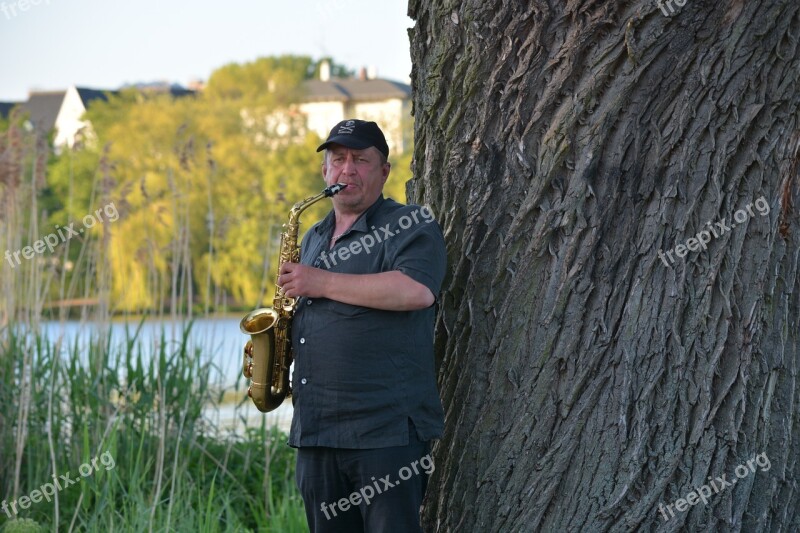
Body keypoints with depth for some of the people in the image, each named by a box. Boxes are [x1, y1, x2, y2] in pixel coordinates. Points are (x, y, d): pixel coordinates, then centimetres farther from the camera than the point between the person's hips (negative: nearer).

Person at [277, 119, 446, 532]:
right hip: (314, 435, 8)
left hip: (386, 432, -7)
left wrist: (322, 283, -17)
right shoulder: (314, 238, 22)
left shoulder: (409, 227, -3)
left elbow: (416, 291, -24)